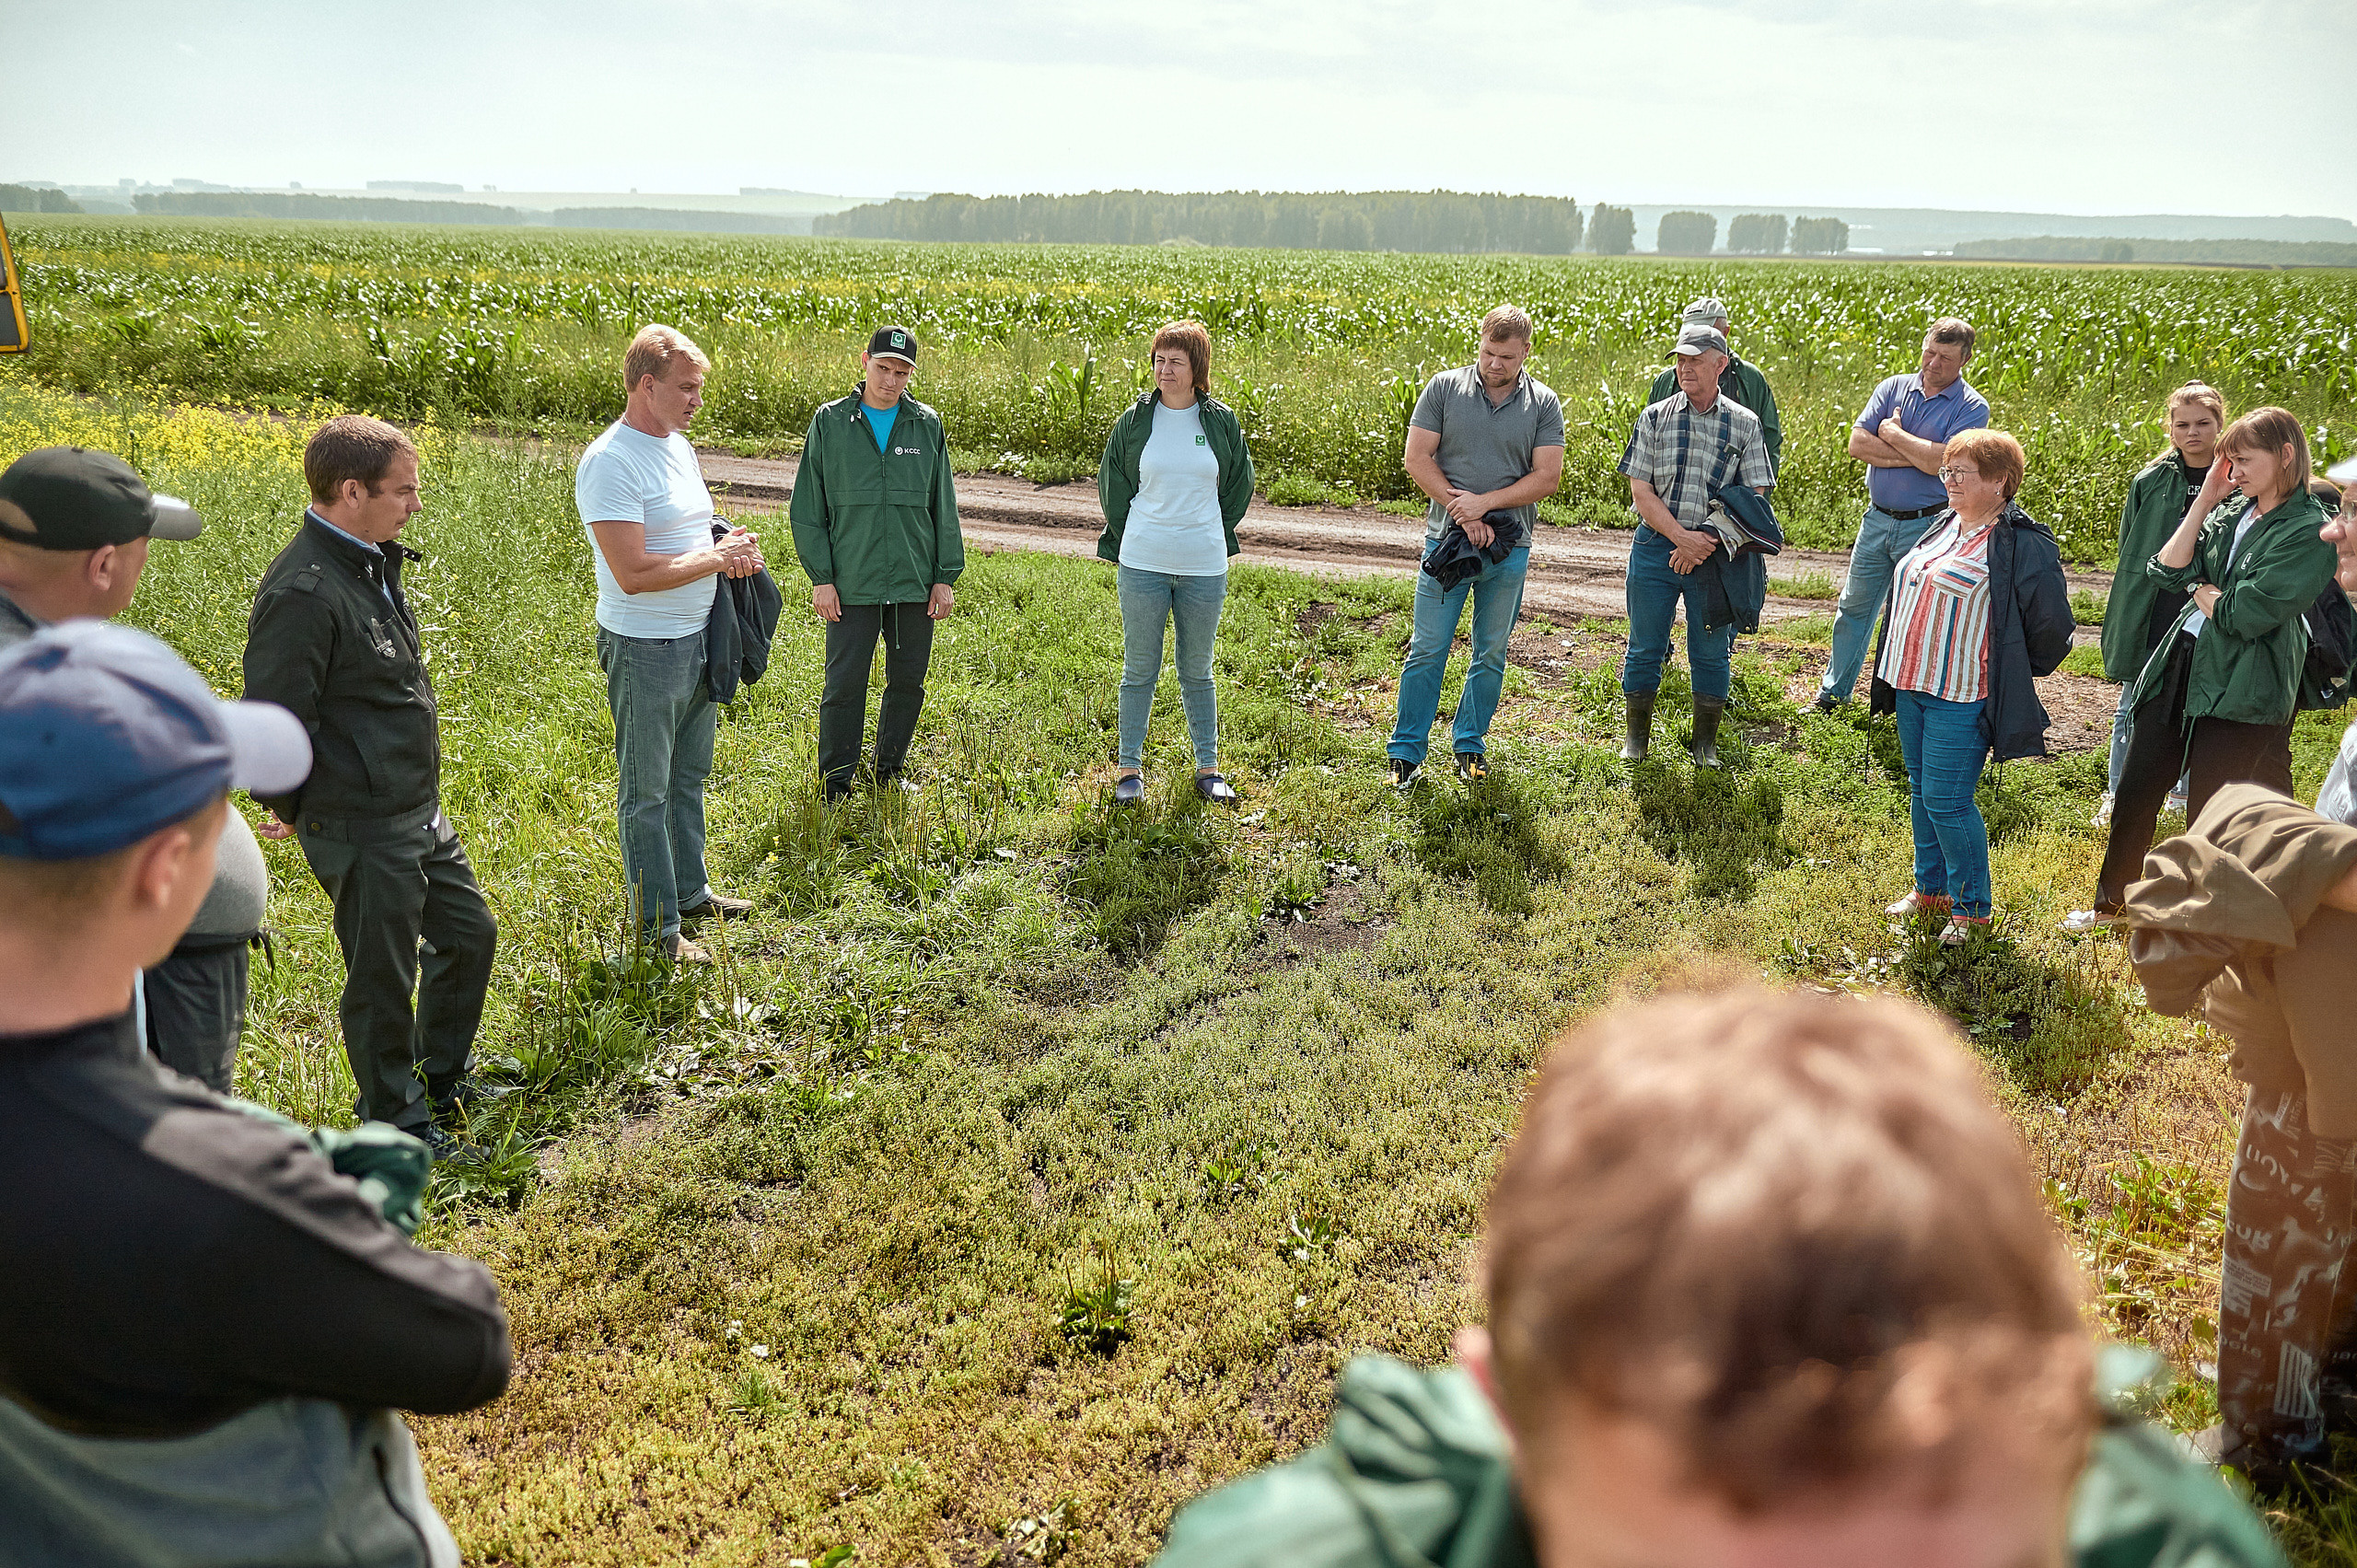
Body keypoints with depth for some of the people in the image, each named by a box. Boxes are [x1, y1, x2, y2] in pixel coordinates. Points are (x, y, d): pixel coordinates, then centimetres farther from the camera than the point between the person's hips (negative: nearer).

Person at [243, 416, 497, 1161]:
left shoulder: (372, 564, 7)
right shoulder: (303, 591, -24)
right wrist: (293, 809, -6)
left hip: (418, 811, 10)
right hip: (362, 828, -9)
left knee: (469, 932, 22)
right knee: (384, 978, 7)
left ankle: (443, 1078, 42)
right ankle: (398, 1123, 26)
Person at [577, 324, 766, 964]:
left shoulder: (678, 444, 9)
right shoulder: (609, 462, -20)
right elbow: (633, 573, -27)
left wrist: (730, 548, 0)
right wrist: (718, 557, -17)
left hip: (697, 640, 9)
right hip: (644, 648, -9)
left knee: (689, 777, 21)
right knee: (646, 792, 4)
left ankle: (692, 893, 36)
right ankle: (657, 924, 14)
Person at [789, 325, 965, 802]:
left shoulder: (927, 426, 6)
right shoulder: (829, 423, 1)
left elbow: (944, 507, 9)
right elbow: (808, 508, 2)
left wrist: (946, 576, 4)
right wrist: (821, 578, -5)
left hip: (915, 583, 2)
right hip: (851, 585, -2)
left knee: (908, 681, 10)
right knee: (844, 686, -1)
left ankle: (890, 769, 28)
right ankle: (836, 787, 11)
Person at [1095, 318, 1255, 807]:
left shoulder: (1221, 421, 2)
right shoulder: (1135, 420, 1)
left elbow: (1238, 485, 14)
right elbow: (1112, 485, 10)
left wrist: (1214, 536, 13)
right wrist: (1125, 543, 9)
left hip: (1204, 567, 1)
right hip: (1142, 565, 0)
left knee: (1197, 671, 10)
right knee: (1139, 671, 4)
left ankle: (1208, 767, 21)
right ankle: (1130, 768, 14)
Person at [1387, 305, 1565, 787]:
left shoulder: (1544, 404, 1)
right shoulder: (1444, 388, -1)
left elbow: (1548, 477, -5)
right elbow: (1417, 458, -4)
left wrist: (1484, 502, -16)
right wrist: (1462, 511, -13)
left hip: (1509, 548, 1)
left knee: (1491, 654, 11)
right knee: (1427, 651, 0)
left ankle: (1470, 745, 25)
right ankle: (1406, 751, 9)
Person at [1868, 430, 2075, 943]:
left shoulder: (2023, 544, -14)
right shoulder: (1943, 526, 11)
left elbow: (2051, 626, -10)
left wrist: (2009, 675, 1)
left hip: (1962, 696, -8)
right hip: (1911, 685, 8)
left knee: (1946, 801, -6)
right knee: (1921, 790, 17)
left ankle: (1971, 908, 11)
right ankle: (1930, 889, 32)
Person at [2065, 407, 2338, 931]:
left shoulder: (2311, 531, -12)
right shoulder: (2231, 511, 8)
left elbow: (2243, 615, -19)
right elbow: (2168, 571, -2)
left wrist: (2202, 591, -2)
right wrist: (2205, 501, -4)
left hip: (2239, 687, -7)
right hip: (2180, 664, 7)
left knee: (2208, 814, 3)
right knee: (2135, 790, 12)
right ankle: (2111, 903, 28)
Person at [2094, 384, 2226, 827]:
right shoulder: (2149, 482, 1)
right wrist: (2122, 612, 5)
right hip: (2149, 618, 1)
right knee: (2133, 711, 7)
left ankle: (2186, 796, 28)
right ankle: (2117, 798, 21)